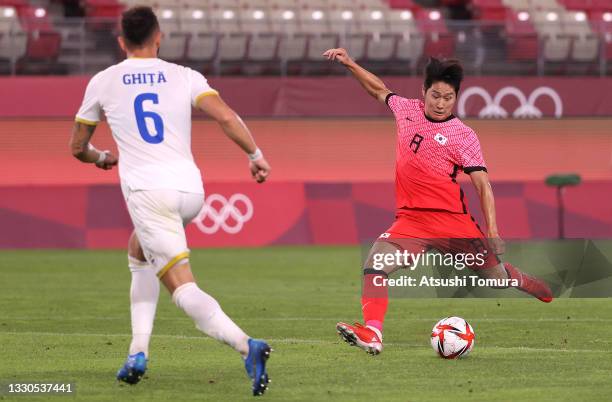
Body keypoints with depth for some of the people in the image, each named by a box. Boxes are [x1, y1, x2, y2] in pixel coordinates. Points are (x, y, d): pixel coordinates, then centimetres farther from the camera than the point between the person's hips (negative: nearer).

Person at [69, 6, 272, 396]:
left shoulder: (103, 82, 12)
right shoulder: (184, 76, 12)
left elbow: (78, 147, 23)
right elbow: (225, 115, -6)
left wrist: (101, 158, 43)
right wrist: (256, 154, -2)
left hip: (147, 189, -4)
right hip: (191, 188, 4)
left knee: (184, 289, -11)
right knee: (140, 253, 31)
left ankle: (246, 344, -36)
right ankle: (138, 353, 20)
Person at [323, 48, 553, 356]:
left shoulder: (463, 136, -4)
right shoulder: (408, 110, 8)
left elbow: (482, 185, -7)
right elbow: (379, 90, 29)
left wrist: (492, 232, -16)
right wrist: (350, 64, 23)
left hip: (453, 222, -3)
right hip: (411, 220, 3)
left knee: (497, 276, 3)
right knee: (375, 263, -22)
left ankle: (541, 290, 34)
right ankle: (372, 334, -30)